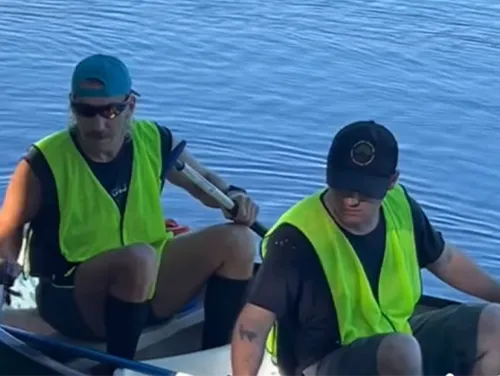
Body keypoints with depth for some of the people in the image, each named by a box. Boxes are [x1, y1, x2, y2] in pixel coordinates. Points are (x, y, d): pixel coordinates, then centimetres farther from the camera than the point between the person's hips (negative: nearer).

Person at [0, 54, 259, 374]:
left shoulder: (154, 142, -2)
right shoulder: (44, 165, -14)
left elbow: (203, 180, 14)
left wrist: (233, 195, -7)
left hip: (147, 285, 6)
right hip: (73, 299, -6)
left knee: (237, 240, -11)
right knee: (138, 258, -37)